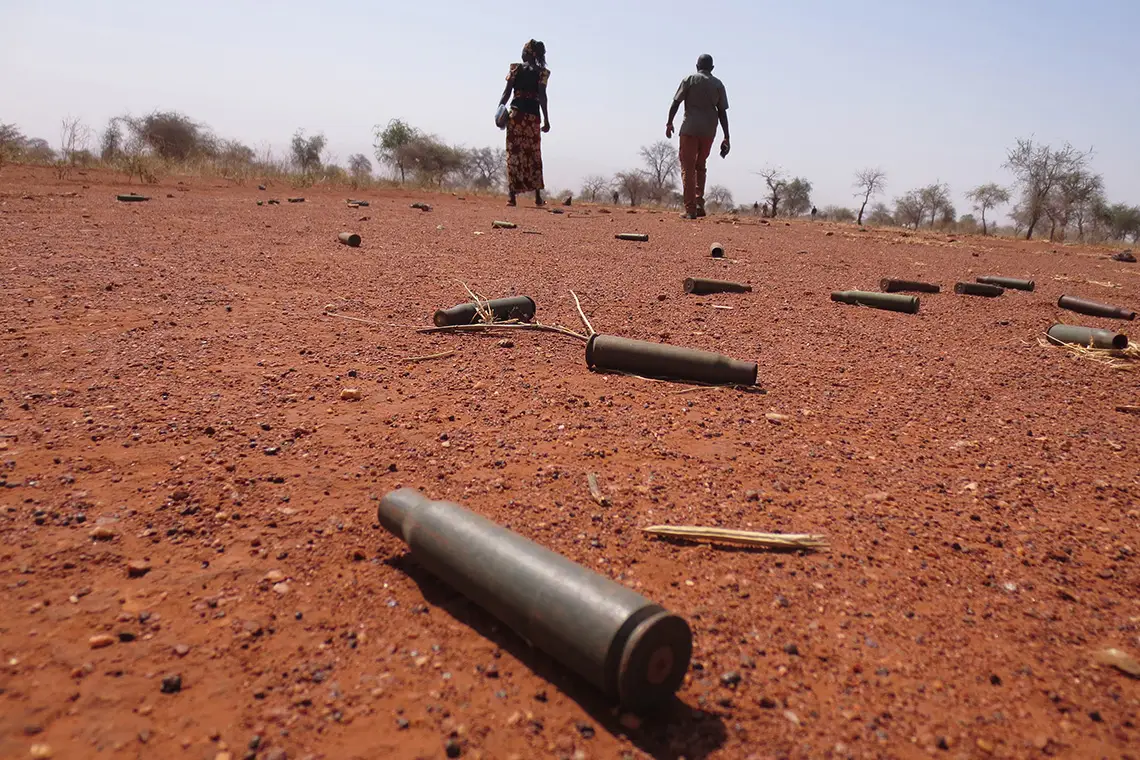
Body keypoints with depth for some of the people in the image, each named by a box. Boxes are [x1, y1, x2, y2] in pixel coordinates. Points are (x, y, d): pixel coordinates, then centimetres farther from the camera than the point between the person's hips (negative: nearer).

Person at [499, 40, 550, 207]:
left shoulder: (516, 68, 4)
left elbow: (507, 93, -1)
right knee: (534, 155, 9)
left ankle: (512, 196, -8)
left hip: (516, 114, 0)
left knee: (514, 153, 0)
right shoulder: (542, 72, 3)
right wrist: (546, 119, -2)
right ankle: (538, 196, 8)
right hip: (533, 115, 1)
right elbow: (542, 97, -4)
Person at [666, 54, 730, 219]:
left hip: (690, 129, -3)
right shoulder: (718, 84, 11)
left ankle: (690, 209, -9)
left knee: (688, 168, -1)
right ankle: (699, 204, 7)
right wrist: (726, 138, 6)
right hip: (709, 131, 3)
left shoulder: (689, 80, 4)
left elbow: (676, 103, -2)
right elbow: (722, 112, 7)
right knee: (700, 166, 19)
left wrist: (669, 123, 9)